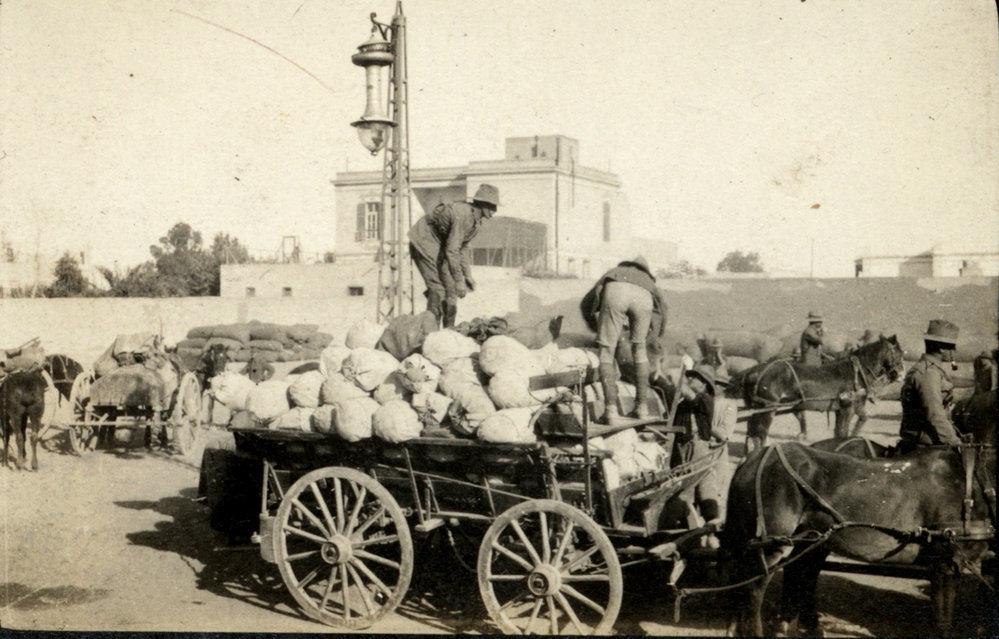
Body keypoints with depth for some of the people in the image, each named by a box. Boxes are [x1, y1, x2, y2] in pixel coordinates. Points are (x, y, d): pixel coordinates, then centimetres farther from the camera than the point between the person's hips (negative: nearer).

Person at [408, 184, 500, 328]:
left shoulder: (476, 221, 2)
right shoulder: (463, 215, -28)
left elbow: (462, 247, 13)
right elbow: (452, 250, -31)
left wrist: (468, 275, 8)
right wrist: (459, 281, -28)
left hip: (437, 244, 10)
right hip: (423, 240, -10)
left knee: (450, 286, 5)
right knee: (438, 287, -16)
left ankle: (449, 329, 11)